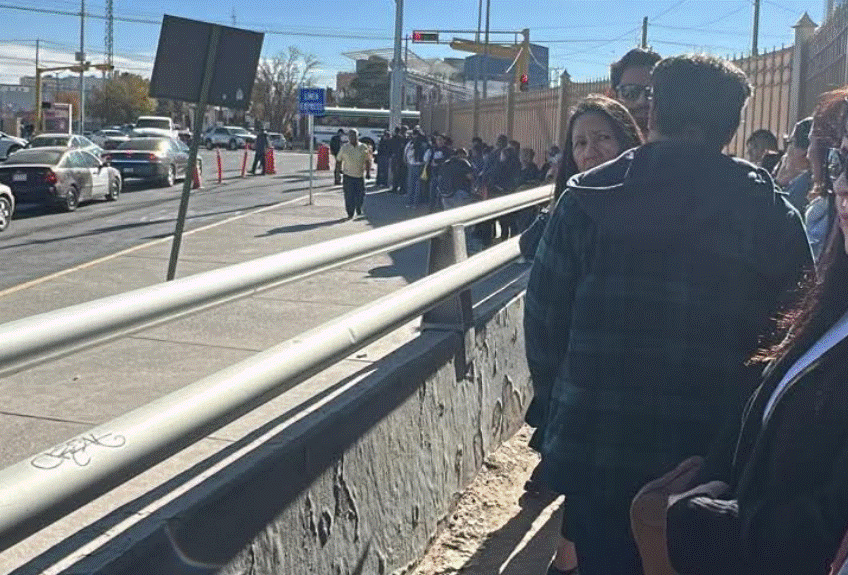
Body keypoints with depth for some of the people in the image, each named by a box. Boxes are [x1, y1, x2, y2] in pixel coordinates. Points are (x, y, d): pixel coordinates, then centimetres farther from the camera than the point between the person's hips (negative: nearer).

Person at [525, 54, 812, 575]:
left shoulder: (588, 197, -4)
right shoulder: (772, 214, -5)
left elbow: (544, 315, -1)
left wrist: (559, 404, 12)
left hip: (594, 450, 0)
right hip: (717, 460, 0)